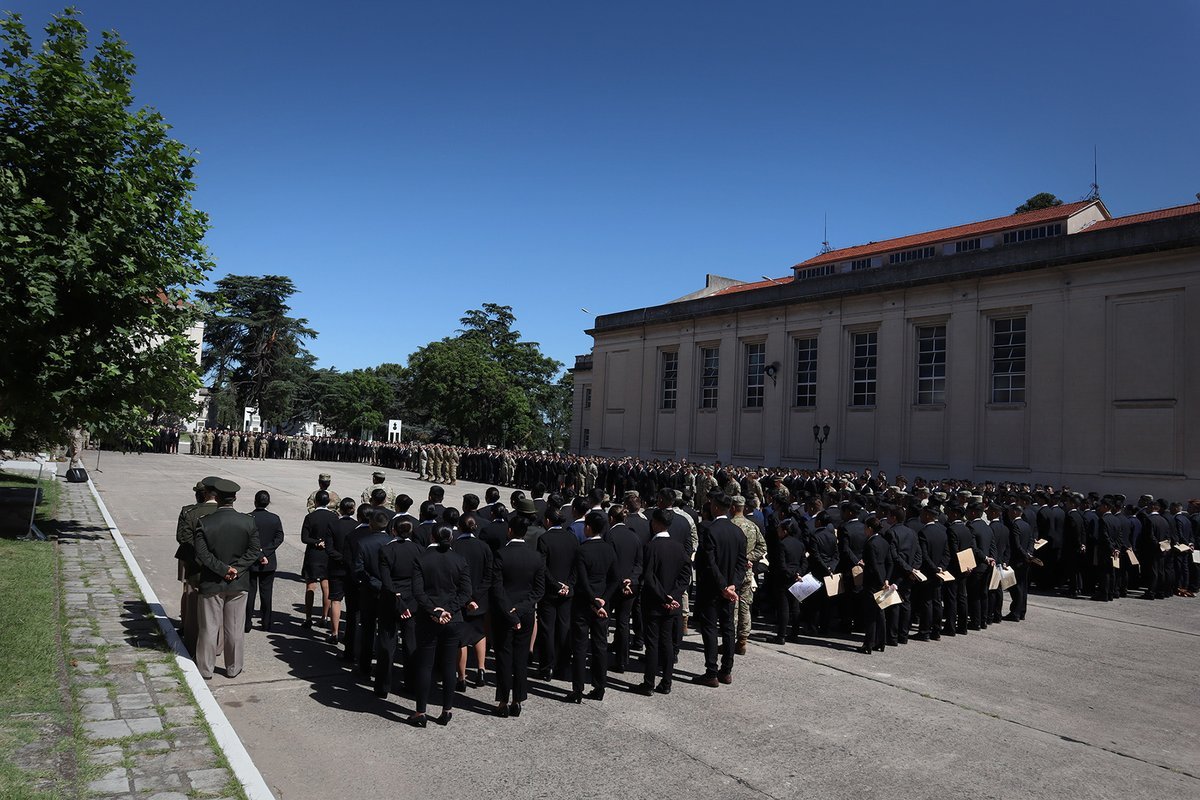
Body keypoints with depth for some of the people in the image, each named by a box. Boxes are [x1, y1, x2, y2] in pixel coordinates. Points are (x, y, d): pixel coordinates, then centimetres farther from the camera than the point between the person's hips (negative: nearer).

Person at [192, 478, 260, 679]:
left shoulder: (205, 523, -12)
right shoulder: (248, 522, -7)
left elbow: (202, 553, -15)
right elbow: (254, 550, -8)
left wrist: (223, 569, -12)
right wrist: (236, 568, -9)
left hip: (211, 584, -1)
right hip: (238, 583, 1)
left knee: (209, 628, 10)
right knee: (234, 629, 12)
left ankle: (205, 669, 21)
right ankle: (233, 668, 22)